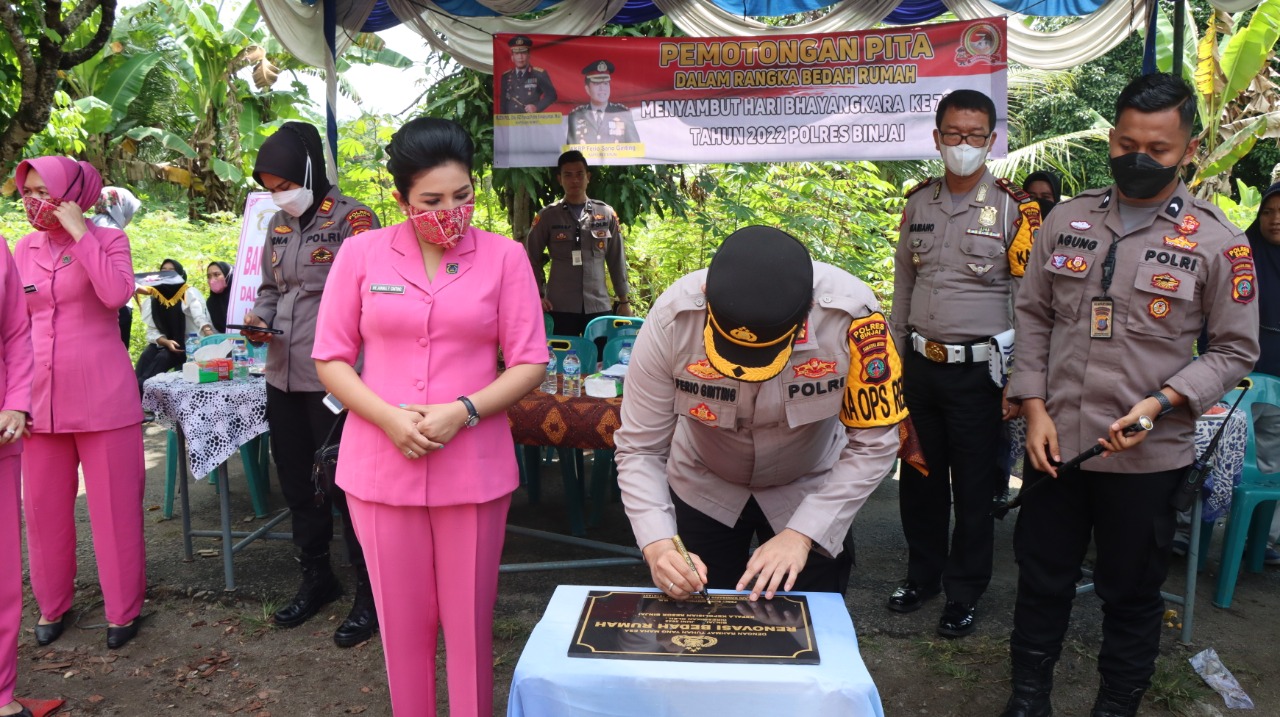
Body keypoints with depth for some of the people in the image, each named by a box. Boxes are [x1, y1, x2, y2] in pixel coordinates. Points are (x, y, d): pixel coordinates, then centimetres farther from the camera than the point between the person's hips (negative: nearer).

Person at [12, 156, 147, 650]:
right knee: (43, 507, 12)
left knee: (114, 507, 2)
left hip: (102, 396, -4)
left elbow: (117, 293, -21)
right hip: (40, 397, 5)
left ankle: (123, 609, 15)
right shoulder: (24, 248, 10)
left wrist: (79, 233, -16)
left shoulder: (108, 240, -2)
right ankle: (52, 605, 28)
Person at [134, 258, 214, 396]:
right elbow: (152, 331, -1)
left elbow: (200, 316, -30)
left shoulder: (189, 293, -9)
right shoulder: (154, 298, 4)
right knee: (146, 357, -25)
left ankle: (141, 387, -27)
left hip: (188, 345, -4)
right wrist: (166, 342, -23)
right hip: (164, 344, 4)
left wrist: (208, 332, -52)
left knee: (163, 358, -30)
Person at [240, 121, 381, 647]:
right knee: (298, 485, 17)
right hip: (283, 377, 8)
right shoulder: (278, 224, 14)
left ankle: (369, 594, 14)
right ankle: (317, 579, 35)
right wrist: (259, 319, 2)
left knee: (345, 486, -2)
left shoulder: (352, 219, -9)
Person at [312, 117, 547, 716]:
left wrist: (461, 412, -16)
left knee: (470, 621, 10)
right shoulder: (361, 253, 1)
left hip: (473, 469, -1)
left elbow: (529, 363, -2)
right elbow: (331, 359, 3)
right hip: (380, 468, 1)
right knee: (403, 620, 14)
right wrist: (389, 418, -13)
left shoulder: (504, 256, -1)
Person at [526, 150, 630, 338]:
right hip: (560, 308, -1)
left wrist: (623, 300, 9)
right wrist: (538, 295, -3)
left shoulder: (607, 214, 7)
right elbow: (532, 258, 7)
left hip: (599, 306, 2)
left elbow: (617, 260, 10)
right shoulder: (547, 216, 2)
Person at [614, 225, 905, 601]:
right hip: (702, 489, 1)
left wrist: (801, 534, -28)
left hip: (809, 493, 0)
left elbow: (873, 443, -22)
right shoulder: (672, 317, -30)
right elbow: (638, 449, -23)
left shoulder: (851, 313, -32)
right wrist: (658, 544, -36)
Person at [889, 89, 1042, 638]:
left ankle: (965, 594, 24)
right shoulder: (918, 203, 7)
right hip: (920, 365, 4)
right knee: (919, 479, 15)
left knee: (973, 488, 7)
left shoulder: (1015, 209, -7)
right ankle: (923, 574, 34)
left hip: (978, 370, -4)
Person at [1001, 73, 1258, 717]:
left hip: (1147, 456, -2)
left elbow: (1235, 349, -1)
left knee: (1131, 592, 13)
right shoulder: (1067, 221, 3)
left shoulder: (1217, 242, -5)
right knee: (1041, 578, 14)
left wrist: (1160, 404, -17)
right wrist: (1035, 410, -3)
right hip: (1055, 443, 2)